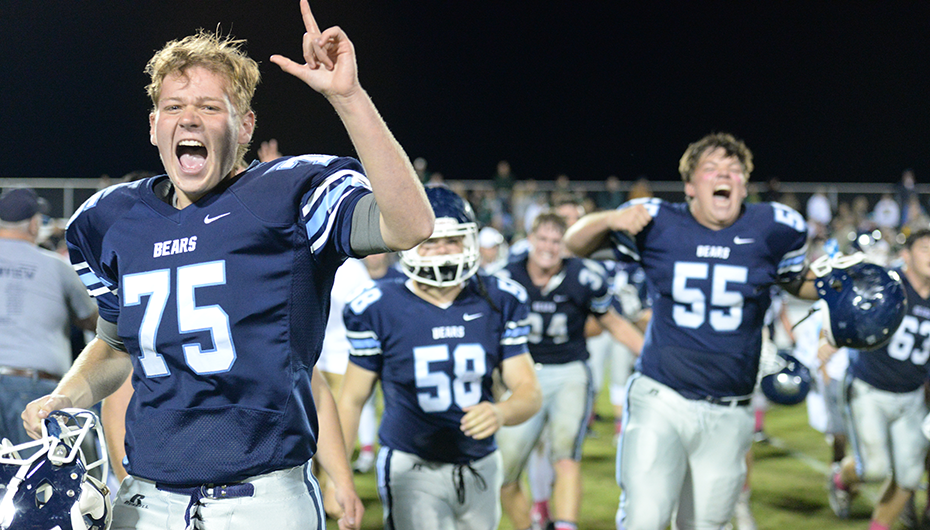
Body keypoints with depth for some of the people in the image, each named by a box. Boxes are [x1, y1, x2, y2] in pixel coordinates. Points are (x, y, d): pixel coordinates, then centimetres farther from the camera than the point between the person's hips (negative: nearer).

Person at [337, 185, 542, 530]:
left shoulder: (499, 303, -1)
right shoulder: (379, 309, -8)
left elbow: (528, 392, -3)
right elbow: (353, 399, 0)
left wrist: (500, 413, -26)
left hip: (479, 468, 4)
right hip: (412, 468, -4)